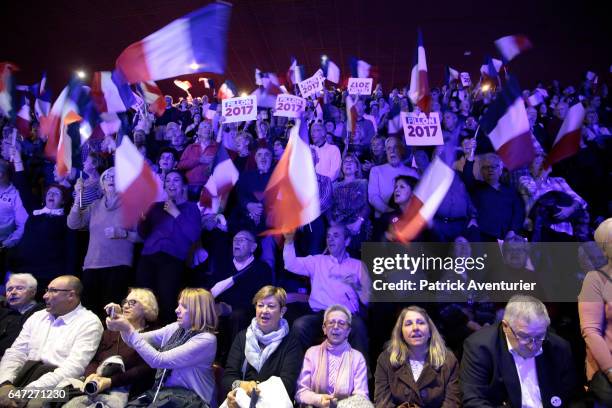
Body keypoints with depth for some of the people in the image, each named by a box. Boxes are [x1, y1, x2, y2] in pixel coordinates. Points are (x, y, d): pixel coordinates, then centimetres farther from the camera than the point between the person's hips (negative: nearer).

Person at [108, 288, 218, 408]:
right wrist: (123, 327, -8)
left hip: (189, 398, -7)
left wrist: (129, 330, -20)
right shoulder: (175, 328, 6)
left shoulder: (206, 340, -17)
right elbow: (137, 342, 12)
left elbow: (158, 360, -21)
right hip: (161, 392, 7)